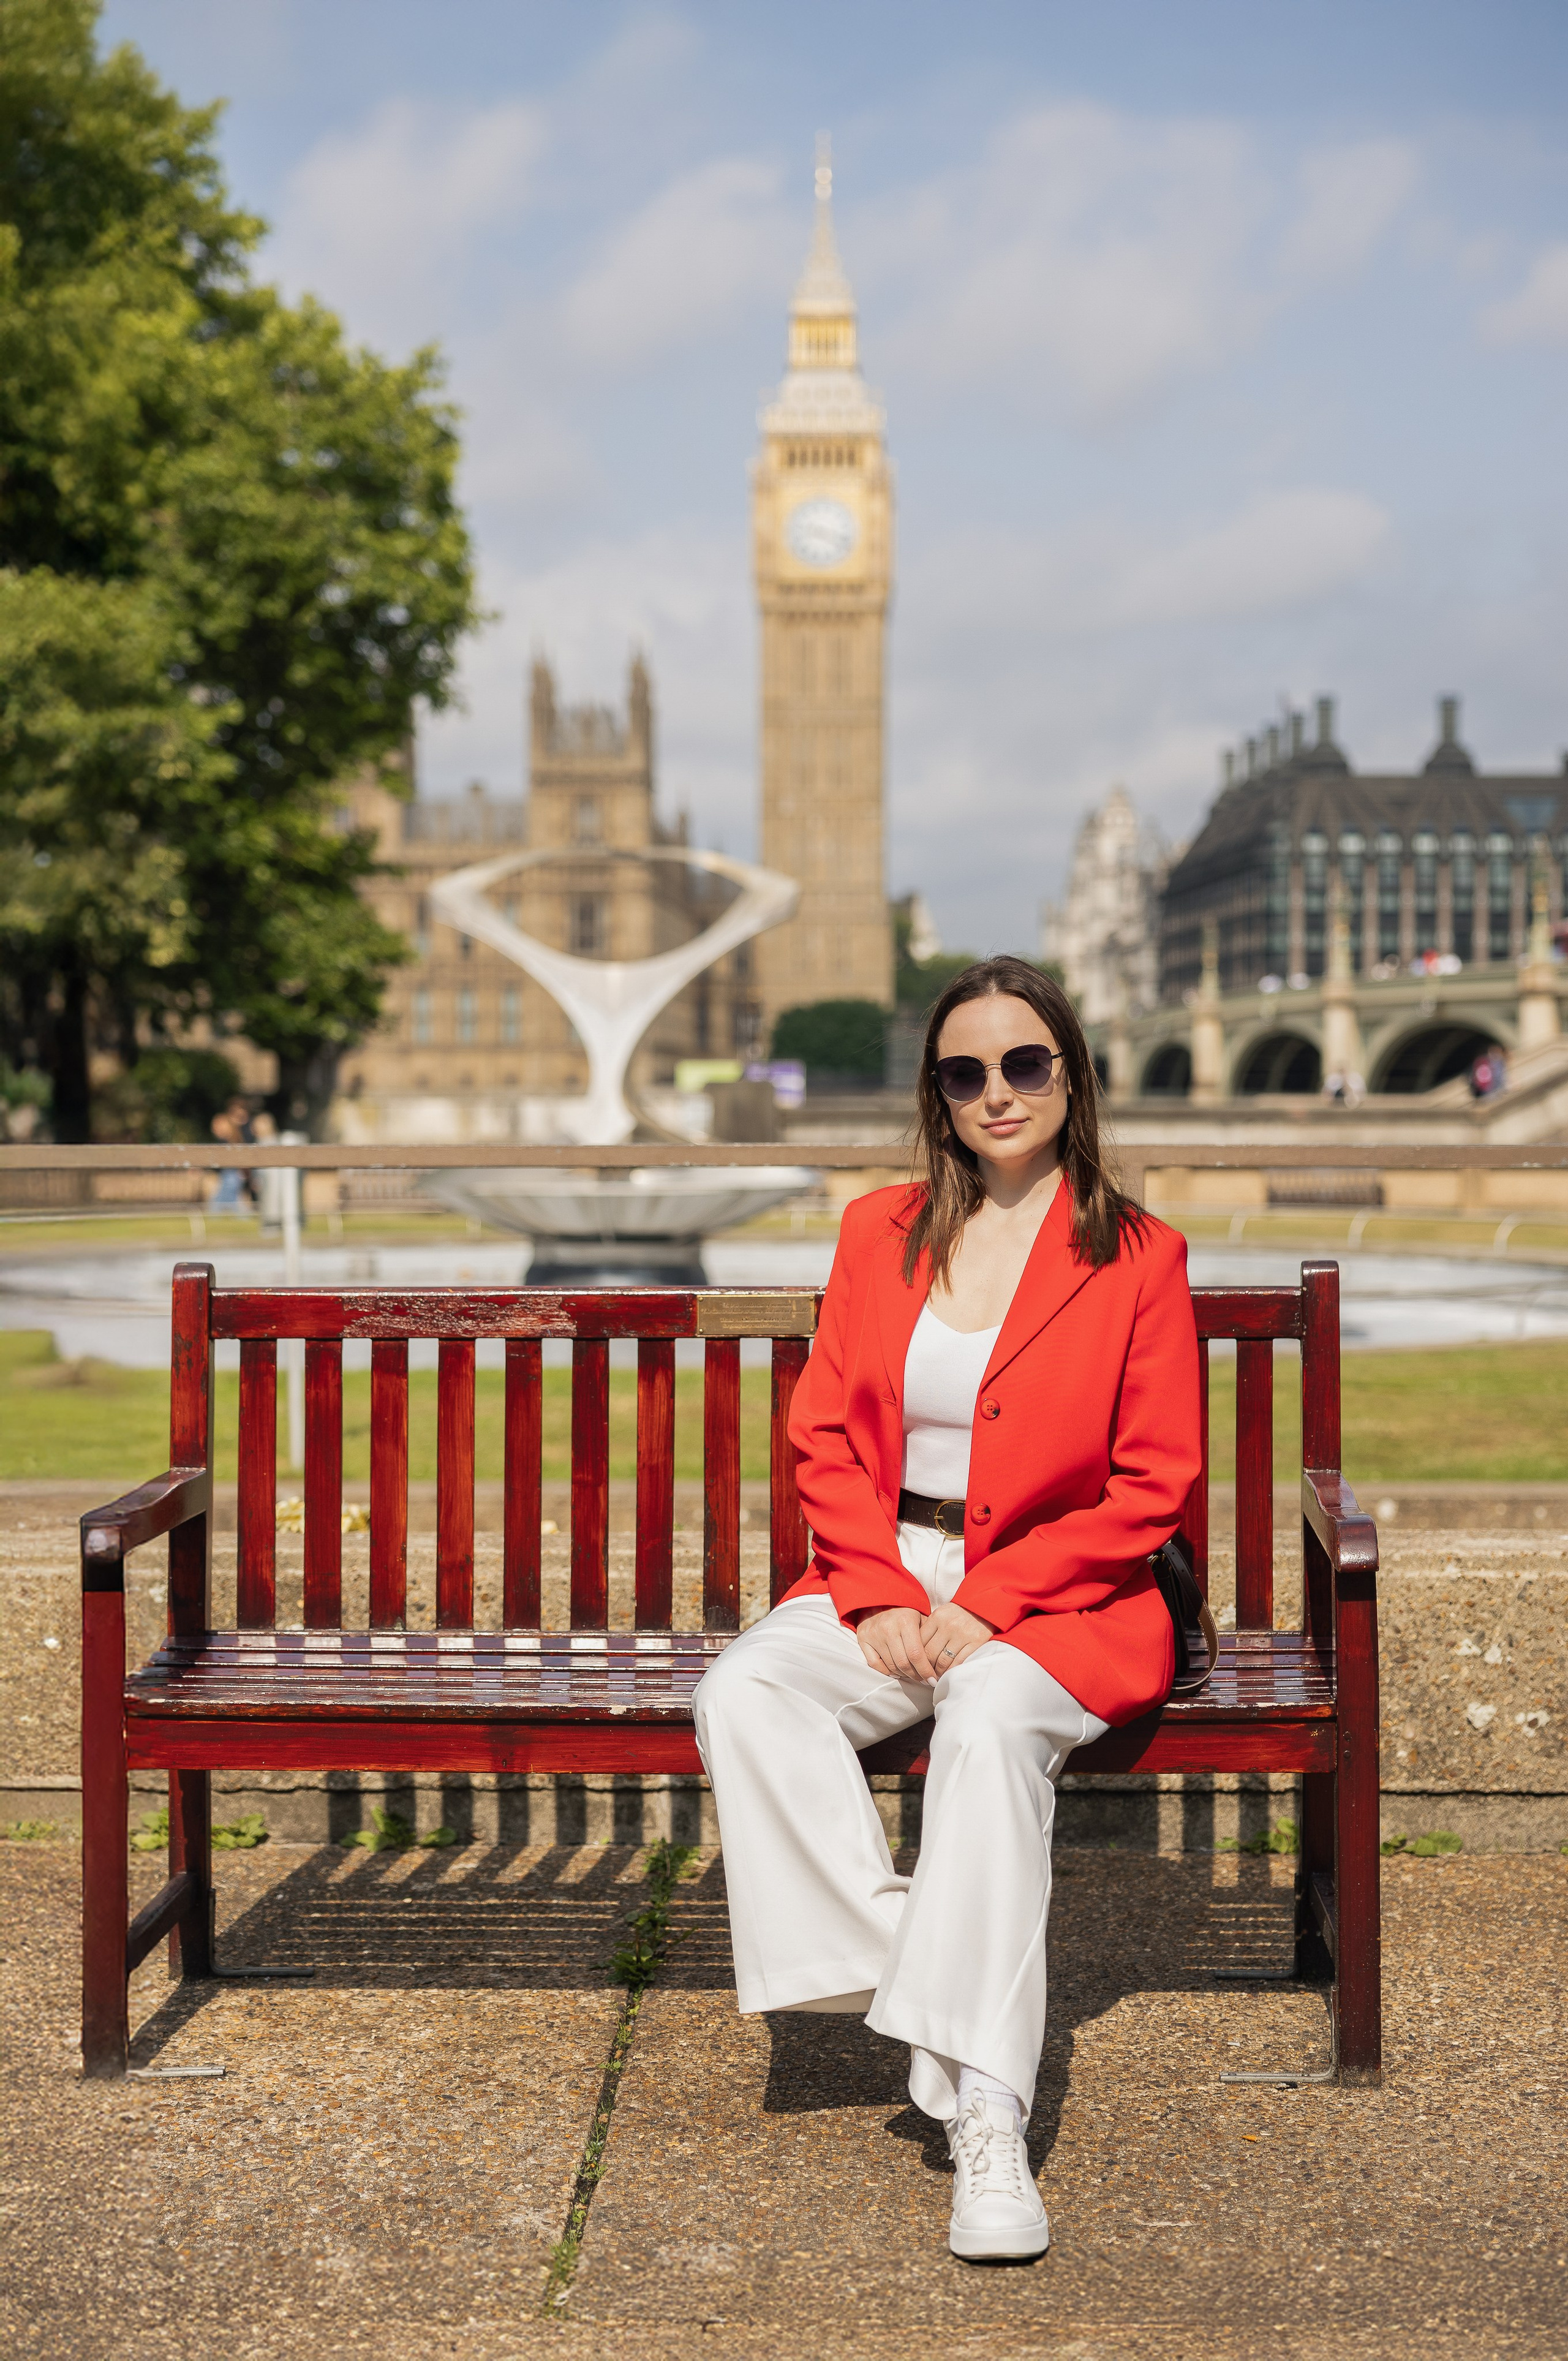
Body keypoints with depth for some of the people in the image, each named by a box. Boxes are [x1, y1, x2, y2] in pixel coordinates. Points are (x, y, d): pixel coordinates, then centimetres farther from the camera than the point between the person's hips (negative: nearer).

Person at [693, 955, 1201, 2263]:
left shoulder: (1138, 1258, 0)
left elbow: (1153, 1488, -4)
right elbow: (825, 1435, 9)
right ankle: (906, 1985, -25)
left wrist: (989, 1606, -15)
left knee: (992, 1722, -36)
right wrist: (879, 1594, -9)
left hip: (1061, 1598, -4)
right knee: (742, 1695, -25)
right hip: (887, 1578, 4)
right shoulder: (880, 1232, 11)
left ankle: (989, 2119, -39)